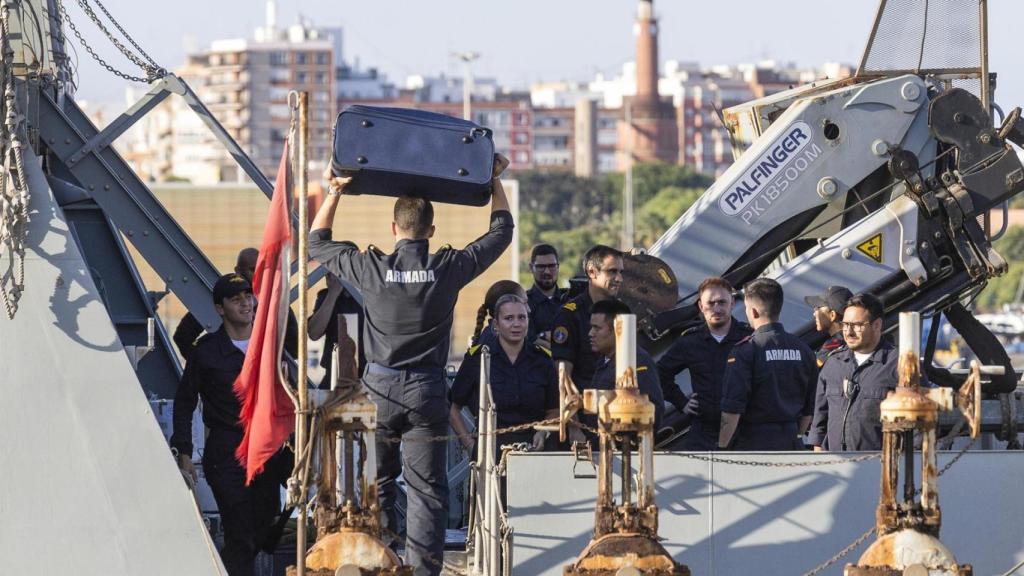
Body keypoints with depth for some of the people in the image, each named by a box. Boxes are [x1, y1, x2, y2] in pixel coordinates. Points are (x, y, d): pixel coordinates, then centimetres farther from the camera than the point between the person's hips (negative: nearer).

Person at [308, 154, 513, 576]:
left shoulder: (371, 268, -7)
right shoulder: (448, 269, -7)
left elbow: (317, 243, 10)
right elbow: (501, 230, 8)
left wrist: (334, 192, 14)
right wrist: (495, 180, 18)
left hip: (379, 388, 1)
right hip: (427, 391, -1)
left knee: (376, 483, 14)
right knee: (427, 488, 2)